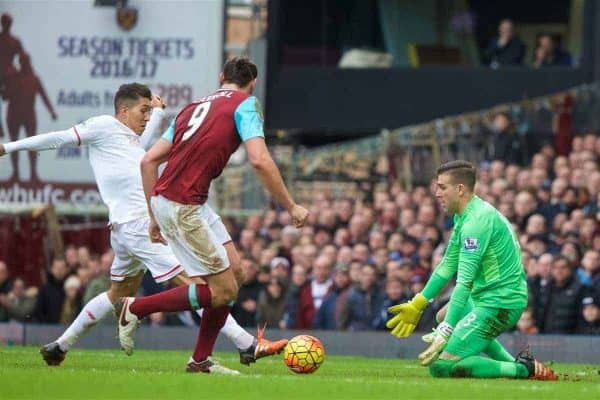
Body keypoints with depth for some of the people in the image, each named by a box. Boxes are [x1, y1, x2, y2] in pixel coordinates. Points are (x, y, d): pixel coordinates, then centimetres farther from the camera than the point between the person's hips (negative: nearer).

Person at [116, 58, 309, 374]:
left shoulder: (194, 107, 21)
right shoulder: (245, 104, -1)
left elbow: (149, 161, 16)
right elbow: (259, 160, -15)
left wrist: (154, 217, 21)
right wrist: (291, 207, -7)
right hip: (182, 207, -9)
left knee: (235, 271, 13)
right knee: (222, 291, -3)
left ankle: (200, 360, 16)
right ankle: (135, 309, 3)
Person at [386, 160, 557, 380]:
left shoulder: (477, 221, -21)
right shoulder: (464, 216, 12)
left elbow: (465, 282, -26)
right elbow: (448, 265, 22)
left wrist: (445, 333, -29)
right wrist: (417, 305, 22)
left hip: (498, 304, -11)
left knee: (440, 366, -16)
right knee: (444, 314, 38)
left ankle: (522, 369, -14)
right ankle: (512, 363, 20)